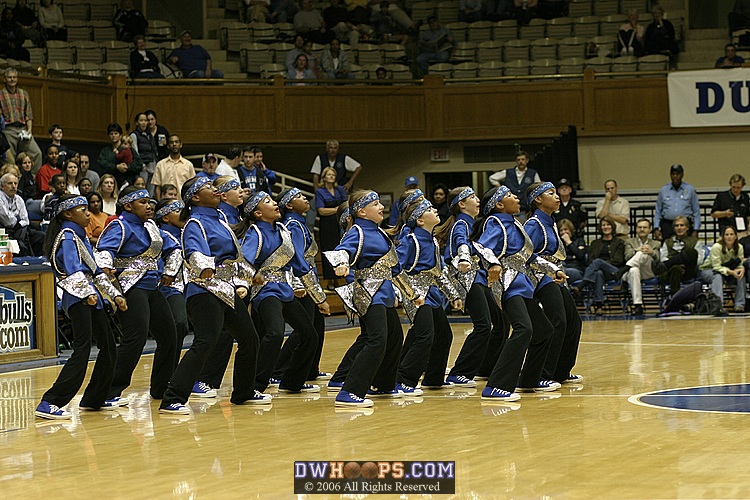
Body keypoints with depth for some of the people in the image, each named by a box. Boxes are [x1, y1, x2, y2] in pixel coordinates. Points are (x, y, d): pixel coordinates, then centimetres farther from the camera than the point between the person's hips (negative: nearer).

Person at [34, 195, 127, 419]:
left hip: (91, 298, 10)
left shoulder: (81, 236, 20)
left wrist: (115, 294, 22)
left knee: (109, 348, 12)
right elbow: (74, 270, -23)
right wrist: (88, 293, -36)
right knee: (82, 352, -18)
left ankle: (94, 399, 23)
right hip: (78, 300, -10)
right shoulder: (67, 237, -8)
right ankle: (48, 404, -22)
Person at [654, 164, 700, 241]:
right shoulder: (663, 190, 9)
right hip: (667, 226, 1)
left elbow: (696, 212, 5)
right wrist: (656, 228, 3)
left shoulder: (690, 189, 5)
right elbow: (658, 212, 12)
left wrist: (695, 231, -1)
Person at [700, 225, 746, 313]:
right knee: (718, 276, -37)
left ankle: (739, 305, -23)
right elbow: (717, 267, -29)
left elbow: (740, 265, -9)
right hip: (708, 270, -4)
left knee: (740, 275, -23)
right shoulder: (717, 247, -25)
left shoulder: (739, 247, -10)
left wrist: (742, 269, -34)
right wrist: (731, 272, -44)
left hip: (728, 270, 4)